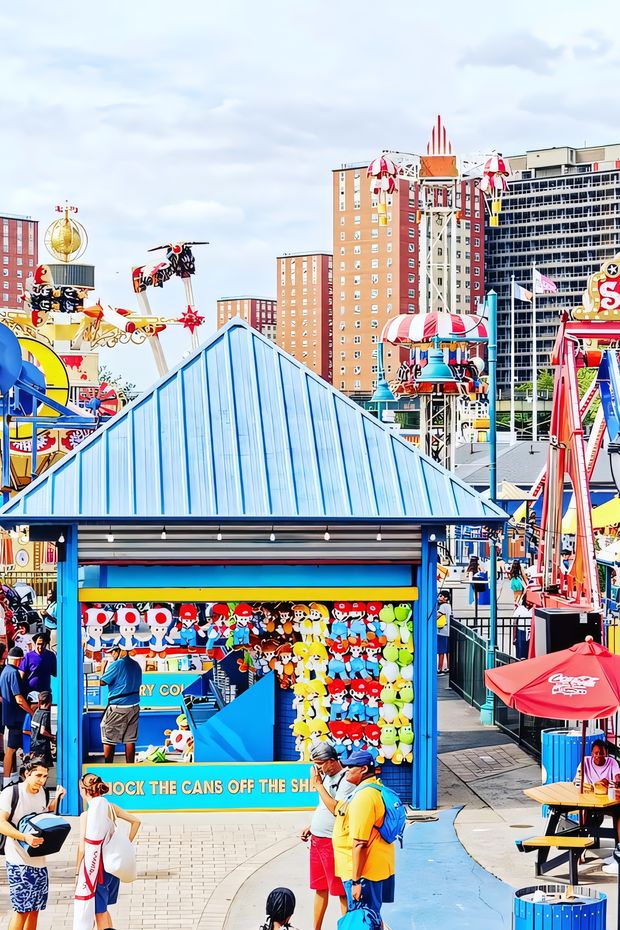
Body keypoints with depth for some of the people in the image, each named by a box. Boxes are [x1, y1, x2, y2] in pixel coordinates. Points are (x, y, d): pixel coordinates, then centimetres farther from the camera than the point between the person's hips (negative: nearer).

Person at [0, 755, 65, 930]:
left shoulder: (41, 792, 9)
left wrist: (56, 800, 8)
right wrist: (25, 837, -31)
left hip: (39, 861, 7)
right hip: (19, 861, -7)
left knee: (35, 909, 10)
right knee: (22, 909, -7)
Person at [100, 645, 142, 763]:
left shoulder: (116, 665, -13)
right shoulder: (136, 665, 10)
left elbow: (103, 682, -9)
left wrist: (104, 668, 5)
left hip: (118, 707, -7)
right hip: (134, 706, 7)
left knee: (108, 740, 2)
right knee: (130, 739, 9)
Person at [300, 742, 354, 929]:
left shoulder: (346, 780, -17)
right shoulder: (325, 776, 12)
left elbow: (337, 809, -26)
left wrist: (318, 784, -21)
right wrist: (311, 826, 14)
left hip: (332, 842, -9)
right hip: (316, 840, 9)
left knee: (340, 890, -3)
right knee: (320, 888, 16)